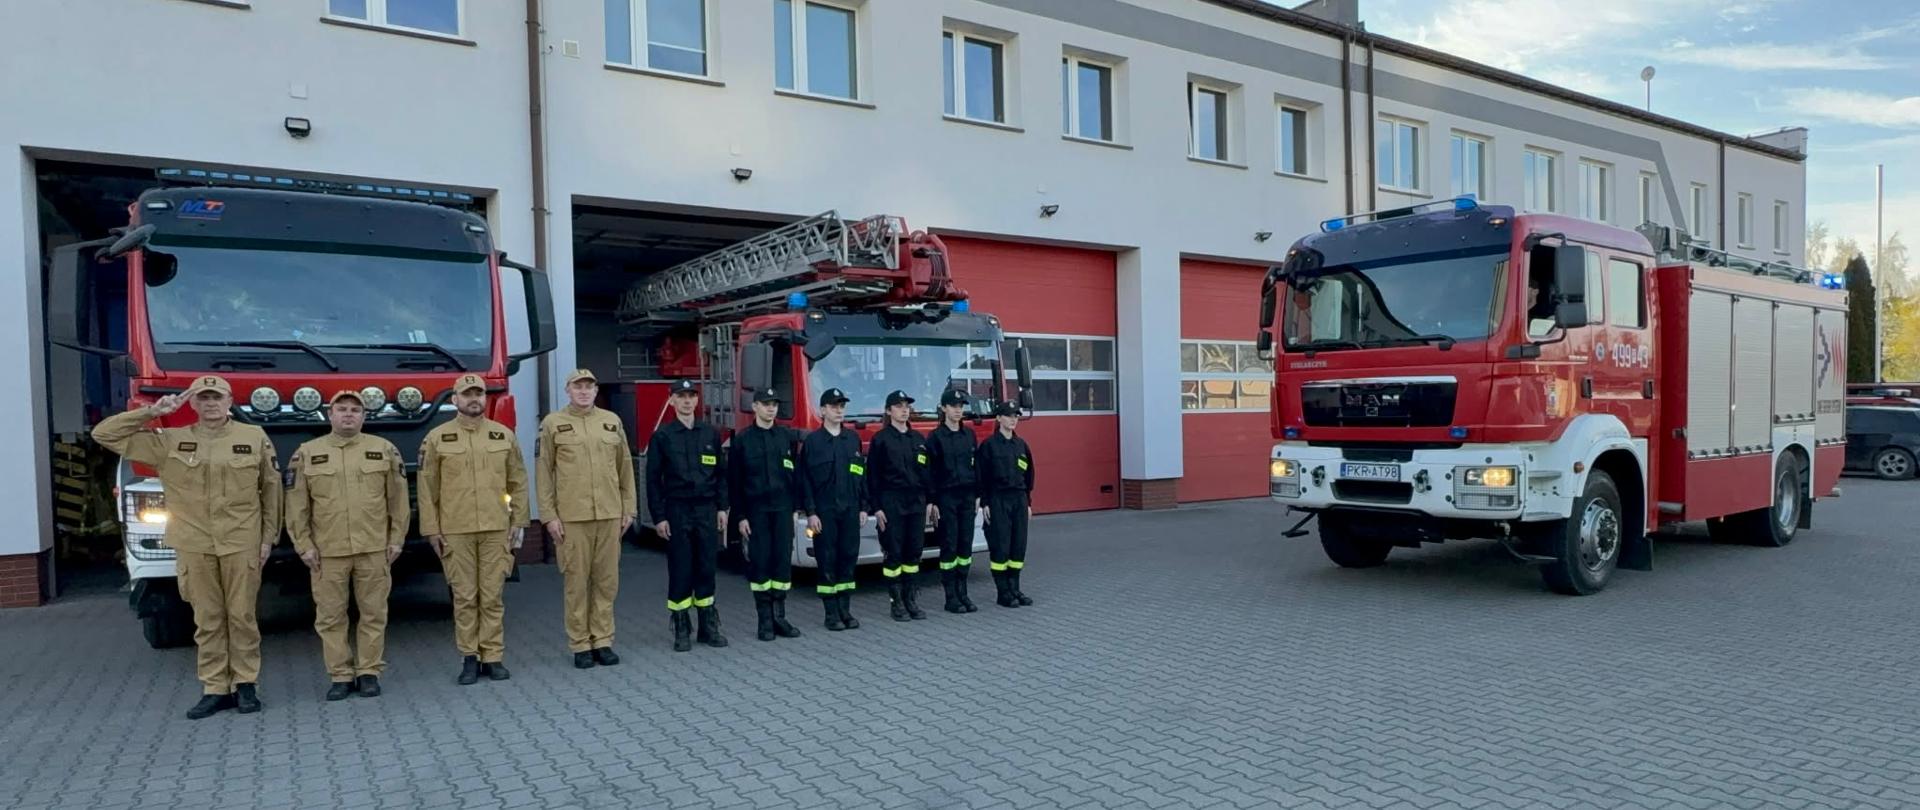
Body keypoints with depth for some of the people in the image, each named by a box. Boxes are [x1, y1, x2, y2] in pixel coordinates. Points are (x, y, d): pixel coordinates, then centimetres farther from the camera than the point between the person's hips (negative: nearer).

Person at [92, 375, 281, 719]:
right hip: (194, 546, 2)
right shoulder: (168, 441, 4)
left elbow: (271, 488, 4)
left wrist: (269, 536, 2)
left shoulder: (254, 438, 1)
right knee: (207, 620, 7)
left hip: (241, 543, -1)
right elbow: (105, 434, 4)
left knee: (242, 616, 4)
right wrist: (151, 412, -5)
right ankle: (215, 689, 15)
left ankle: (246, 684, 15)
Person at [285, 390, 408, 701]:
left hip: (374, 549, 0)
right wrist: (304, 545, 0)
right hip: (327, 552, 0)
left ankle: (370, 672, 16)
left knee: (374, 613, 5)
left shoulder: (384, 450, 4)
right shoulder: (307, 453, 4)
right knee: (330, 617, 6)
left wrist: (396, 539, 2)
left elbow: (398, 499, 5)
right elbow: (297, 505, 5)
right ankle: (341, 675, 16)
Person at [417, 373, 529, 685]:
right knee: (465, 597, 5)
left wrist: (519, 522, 4)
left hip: (497, 530, 1)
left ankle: (493, 657, 12)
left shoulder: (504, 435, 5)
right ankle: (470, 658, 14)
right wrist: (431, 529, -1)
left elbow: (518, 483, 9)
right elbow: (427, 488, 2)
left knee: (492, 596, 5)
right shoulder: (437, 438, 1)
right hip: (455, 531, -1)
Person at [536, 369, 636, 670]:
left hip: (610, 515, 3)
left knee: (607, 580, 6)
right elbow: (543, 473, 1)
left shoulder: (612, 421, 9)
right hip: (571, 517, -2)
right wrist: (549, 516, -5)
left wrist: (628, 509, 9)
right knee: (576, 582, 3)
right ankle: (580, 645, 12)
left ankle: (602, 641, 15)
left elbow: (625, 467, 12)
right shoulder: (553, 423, 2)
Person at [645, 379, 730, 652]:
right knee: (680, 571, 1)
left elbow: (721, 473, 11)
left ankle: (709, 627, 15)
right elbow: (653, 479, -1)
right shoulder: (662, 436, 0)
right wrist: (658, 517, -6)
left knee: (706, 568, 6)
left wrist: (722, 508, 5)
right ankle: (681, 631, 10)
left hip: (707, 509, 2)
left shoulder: (711, 433, 8)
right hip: (677, 511, -2)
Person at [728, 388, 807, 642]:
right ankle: (765, 620, 7)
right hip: (756, 511, -2)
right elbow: (734, 482, 1)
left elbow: (796, 474, 10)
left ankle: (779, 617, 11)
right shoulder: (742, 440, 1)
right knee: (760, 563, 0)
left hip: (783, 509, 2)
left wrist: (796, 507, 5)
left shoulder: (787, 436, 7)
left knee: (783, 561, 2)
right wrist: (740, 516, -4)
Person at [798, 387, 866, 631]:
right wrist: (810, 512, -9)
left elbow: (862, 474, 13)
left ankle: (845, 609, 15)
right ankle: (832, 613, 7)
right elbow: (804, 480, -4)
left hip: (850, 510, 4)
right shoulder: (812, 441, -2)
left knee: (849, 558, 5)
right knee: (827, 561, 0)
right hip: (824, 511, -4)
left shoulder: (853, 439, 10)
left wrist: (864, 507, 8)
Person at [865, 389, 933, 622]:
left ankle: (910, 599, 16)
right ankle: (896, 602, 7)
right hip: (891, 503, -5)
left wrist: (929, 502, 10)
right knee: (893, 553, -1)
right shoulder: (880, 439, -3)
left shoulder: (919, 439, 12)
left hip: (916, 502, 5)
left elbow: (927, 472, 16)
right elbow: (872, 476, -5)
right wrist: (876, 507, -10)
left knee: (914, 551, 7)